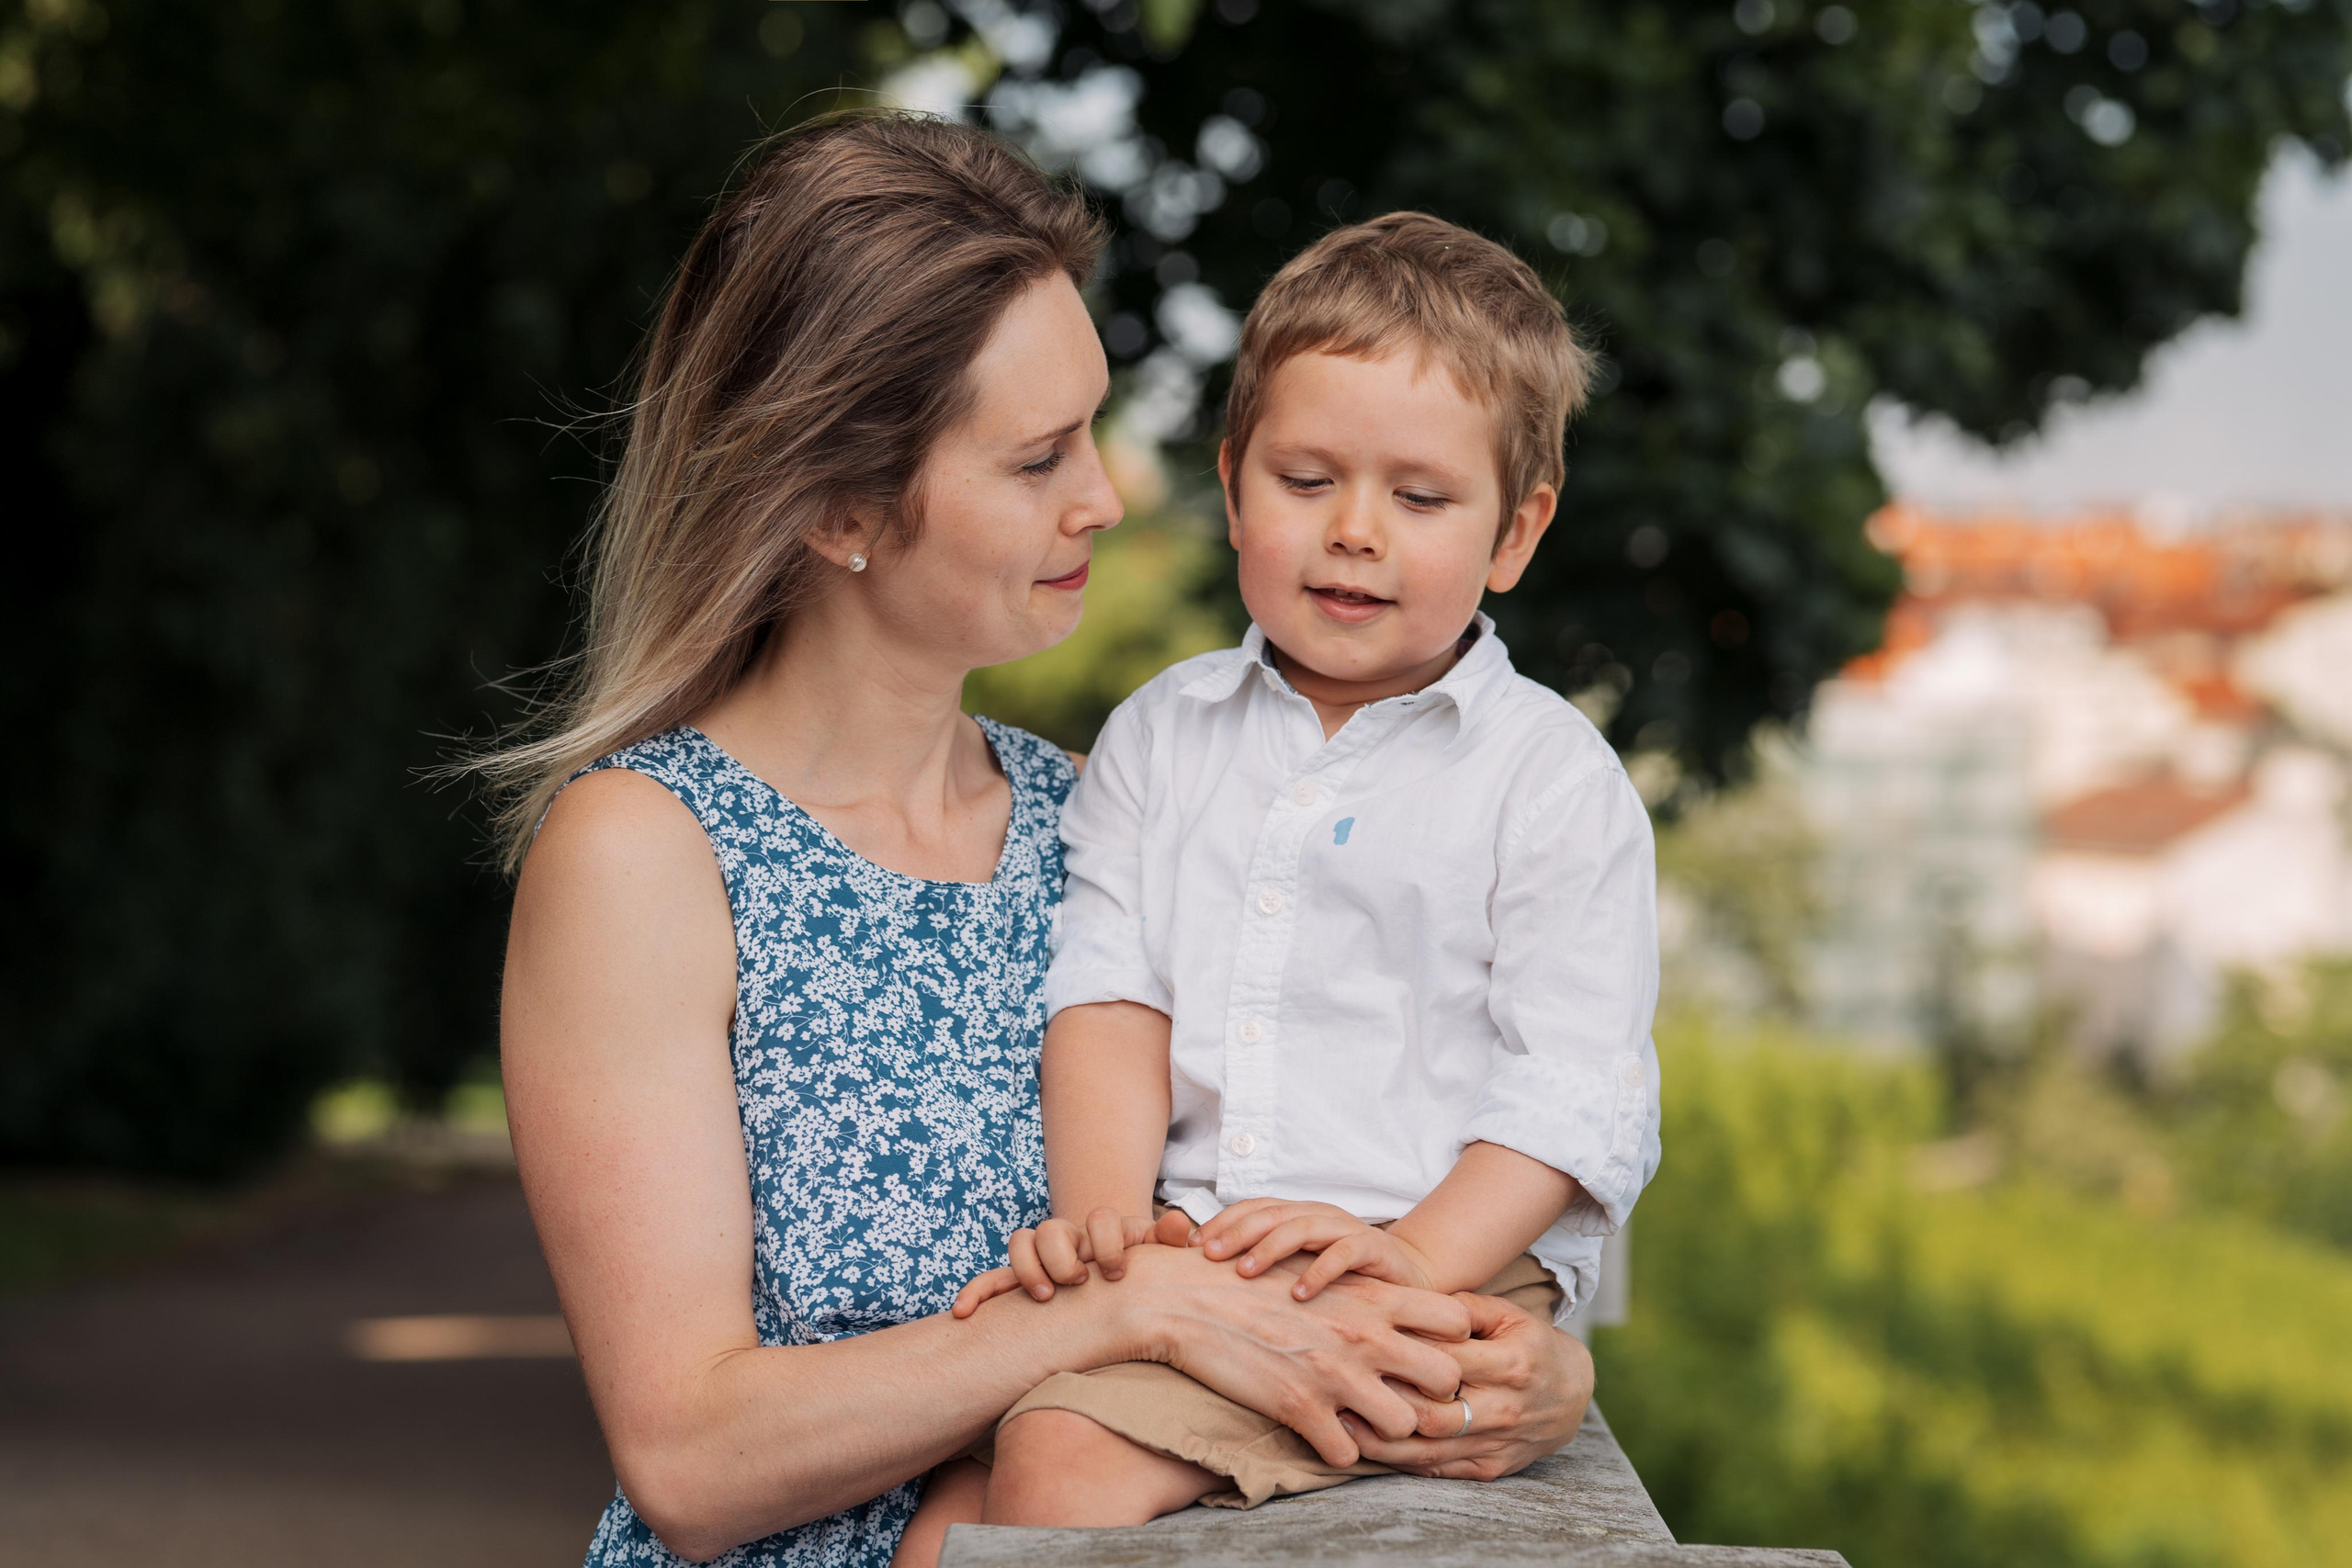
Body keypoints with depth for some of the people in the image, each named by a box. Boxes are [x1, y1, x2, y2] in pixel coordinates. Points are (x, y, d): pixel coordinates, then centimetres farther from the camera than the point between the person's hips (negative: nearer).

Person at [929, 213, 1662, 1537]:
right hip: (1191, 1263, 4)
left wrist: (1418, 1255, -17)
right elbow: (1109, 995, 8)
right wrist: (1107, 1213, -10)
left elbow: (1581, 1089, -2)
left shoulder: (1552, 778, 4)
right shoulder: (1162, 738, 17)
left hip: (1459, 1275, -4)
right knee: (1046, 1459, -24)